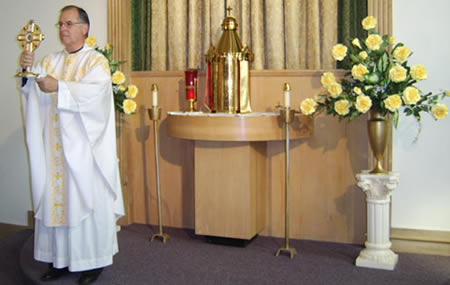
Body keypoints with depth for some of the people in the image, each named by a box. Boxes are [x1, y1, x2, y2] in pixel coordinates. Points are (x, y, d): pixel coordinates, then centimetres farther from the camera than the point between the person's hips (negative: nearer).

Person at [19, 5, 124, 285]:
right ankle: (60, 259, 18)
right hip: (55, 147, 5)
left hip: (84, 148, -5)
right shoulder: (50, 61, 14)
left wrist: (59, 87, -27)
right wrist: (27, 70, -17)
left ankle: (93, 261, 12)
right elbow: (32, 89, 2)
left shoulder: (96, 61, -1)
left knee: (88, 200, 0)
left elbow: (95, 92, -18)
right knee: (55, 199, 7)